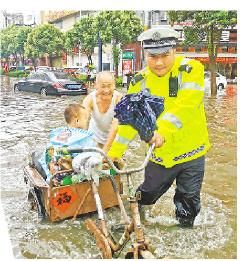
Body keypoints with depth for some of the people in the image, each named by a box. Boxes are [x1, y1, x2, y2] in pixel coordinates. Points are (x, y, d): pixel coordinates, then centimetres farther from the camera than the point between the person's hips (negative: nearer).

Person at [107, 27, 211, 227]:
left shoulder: (191, 70, -15)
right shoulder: (140, 81, -4)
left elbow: (184, 106, -28)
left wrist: (162, 131, -41)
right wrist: (114, 152, -8)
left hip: (190, 152, -2)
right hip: (160, 154, 3)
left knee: (189, 202, 14)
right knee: (146, 195, 19)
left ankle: (186, 226, 39)